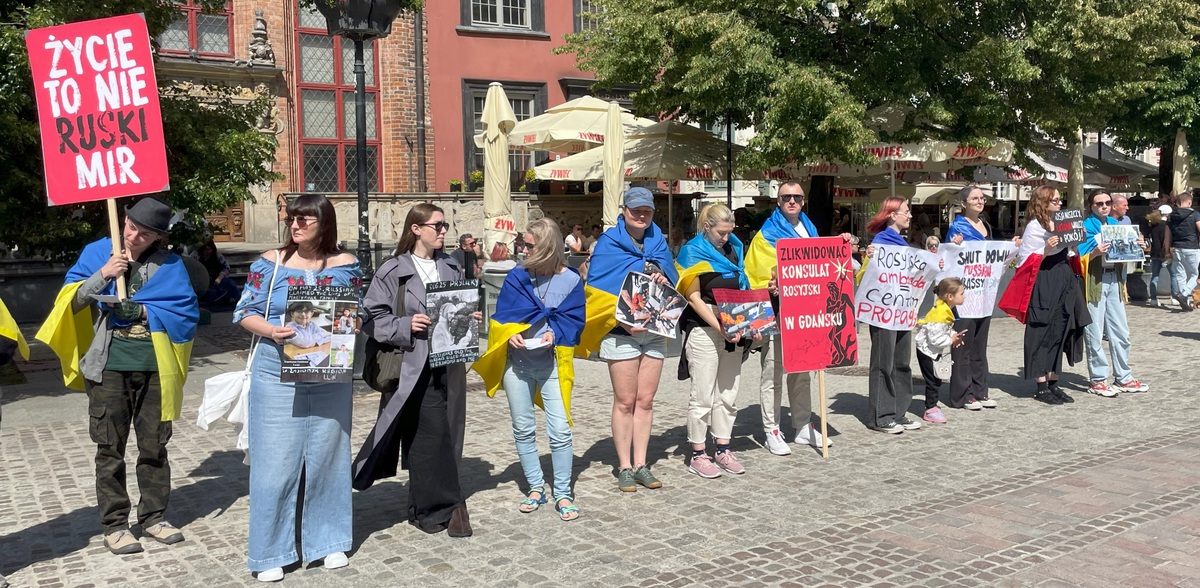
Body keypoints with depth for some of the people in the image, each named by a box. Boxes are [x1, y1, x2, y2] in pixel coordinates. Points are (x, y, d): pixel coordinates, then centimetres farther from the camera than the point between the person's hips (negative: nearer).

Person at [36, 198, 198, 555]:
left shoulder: (169, 265, 3)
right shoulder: (97, 253, 2)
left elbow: (187, 311, -4)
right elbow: (71, 301, -2)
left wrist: (142, 311, -15)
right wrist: (103, 275, -17)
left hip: (154, 367, 1)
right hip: (109, 365, -1)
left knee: (154, 445, 9)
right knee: (110, 448, 4)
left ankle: (153, 517, 22)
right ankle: (114, 525, 13)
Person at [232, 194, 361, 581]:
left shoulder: (345, 265, 4)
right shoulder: (269, 263, 0)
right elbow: (244, 313, 0)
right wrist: (271, 331, -18)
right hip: (277, 376, -1)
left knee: (327, 459, 10)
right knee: (274, 464, 0)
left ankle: (329, 542, 24)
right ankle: (270, 553, 12)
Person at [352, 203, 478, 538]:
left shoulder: (452, 268, 13)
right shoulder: (394, 271, -4)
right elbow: (373, 318, -5)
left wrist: (470, 319, 4)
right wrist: (405, 326, -17)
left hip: (449, 363, 6)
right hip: (414, 367, -6)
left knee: (448, 434, 8)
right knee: (432, 435, -6)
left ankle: (425, 508, 22)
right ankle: (444, 506, 8)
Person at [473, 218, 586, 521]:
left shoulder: (571, 279, -2)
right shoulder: (517, 276, 3)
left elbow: (574, 318, -2)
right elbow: (502, 315, 4)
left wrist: (554, 333, -20)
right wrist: (510, 335, -15)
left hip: (551, 362, -3)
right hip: (516, 361, 3)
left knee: (559, 430, -6)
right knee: (523, 429, 9)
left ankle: (563, 494, 7)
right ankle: (536, 488, 24)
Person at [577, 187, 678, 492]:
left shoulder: (657, 241, 12)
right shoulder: (609, 242, -3)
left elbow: (672, 278, 13)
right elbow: (598, 287, -10)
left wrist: (665, 280, -12)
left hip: (654, 330, 5)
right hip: (621, 331, -4)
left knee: (645, 400, 8)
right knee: (625, 401, 0)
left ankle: (641, 464, 16)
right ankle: (624, 467, 9)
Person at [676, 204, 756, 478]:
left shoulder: (733, 249, 13)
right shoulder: (693, 252, -5)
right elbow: (694, 298, -10)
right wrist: (720, 327, -18)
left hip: (733, 332, 6)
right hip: (704, 330, -6)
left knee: (728, 395, 9)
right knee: (703, 396, -2)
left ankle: (722, 450, 18)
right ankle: (698, 455, 6)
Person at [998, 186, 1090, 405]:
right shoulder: (1034, 227, -8)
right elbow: (1024, 261, -13)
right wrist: (1045, 251, -25)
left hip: (1063, 284, 8)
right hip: (1044, 286, -8)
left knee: (1060, 334, 10)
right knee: (1043, 335, -3)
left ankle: (1053, 383, 17)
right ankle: (1041, 387, 3)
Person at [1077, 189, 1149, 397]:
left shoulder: (1115, 224, 15)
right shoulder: (1085, 226, -2)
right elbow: (1079, 259, -7)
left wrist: (1136, 246, 4)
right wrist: (1095, 252, -24)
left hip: (1114, 279, 6)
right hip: (1094, 280, -6)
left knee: (1121, 332, 9)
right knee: (1095, 333, -3)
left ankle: (1123, 377, 19)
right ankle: (1097, 380, 4)